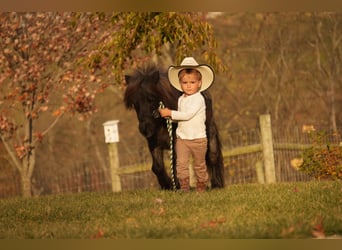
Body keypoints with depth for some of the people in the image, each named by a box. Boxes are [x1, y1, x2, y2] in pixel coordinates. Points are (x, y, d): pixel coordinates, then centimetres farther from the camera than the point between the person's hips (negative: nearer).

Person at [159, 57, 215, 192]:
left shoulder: (198, 99, -14)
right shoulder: (181, 99, 9)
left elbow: (187, 114, -23)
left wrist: (170, 113, -19)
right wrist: (168, 115, 0)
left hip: (198, 138, -5)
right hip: (182, 138, 5)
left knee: (199, 165, 9)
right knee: (181, 163, -9)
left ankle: (201, 187, 23)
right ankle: (184, 188, -7)